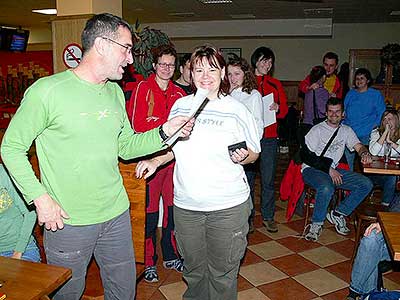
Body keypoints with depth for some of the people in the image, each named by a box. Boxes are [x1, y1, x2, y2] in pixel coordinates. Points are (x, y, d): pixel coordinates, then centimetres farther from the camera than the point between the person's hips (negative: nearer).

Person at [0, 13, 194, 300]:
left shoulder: (116, 93, 6)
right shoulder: (47, 91, -15)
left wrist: (164, 132, -5)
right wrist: (40, 197, -16)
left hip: (117, 214, 6)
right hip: (68, 221, -5)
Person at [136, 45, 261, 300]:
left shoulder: (236, 109, -5)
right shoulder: (181, 105, 5)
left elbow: (254, 152, 3)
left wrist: (242, 157, -18)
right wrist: (156, 161, 1)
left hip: (228, 205, -3)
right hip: (186, 203, 4)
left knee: (222, 271, 9)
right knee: (193, 268, 20)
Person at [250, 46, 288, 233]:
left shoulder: (275, 84, 13)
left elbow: (284, 110, 13)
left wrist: (277, 108, -8)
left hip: (269, 136, 2)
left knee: (268, 179, 5)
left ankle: (268, 216, 18)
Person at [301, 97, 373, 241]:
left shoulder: (346, 130, 14)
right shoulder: (317, 130, -4)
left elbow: (358, 146, 5)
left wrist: (365, 153, -21)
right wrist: (329, 170, -16)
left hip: (333, 170, 6)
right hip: (312, 169, -6)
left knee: (366, 184, -11)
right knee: (327, 188, -37)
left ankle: (338, 214, -2)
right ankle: (316, 224, -14)